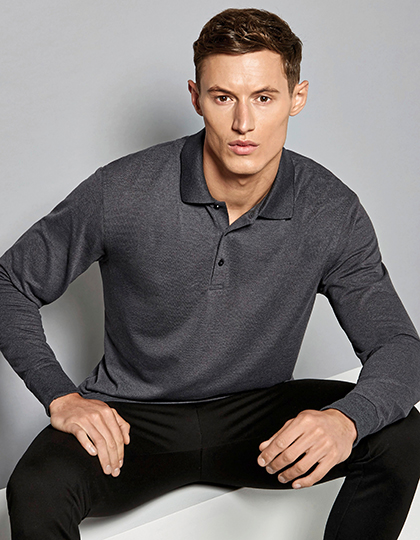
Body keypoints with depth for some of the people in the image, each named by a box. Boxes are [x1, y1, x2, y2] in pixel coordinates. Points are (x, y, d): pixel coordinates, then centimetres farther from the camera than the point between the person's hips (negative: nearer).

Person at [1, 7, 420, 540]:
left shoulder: (332, 212, -12)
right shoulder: (122, 192, -17)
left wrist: (346, 419, -33)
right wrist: (61, 397, -17)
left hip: (256, 420, 3)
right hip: (131, 420, -2)